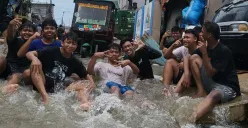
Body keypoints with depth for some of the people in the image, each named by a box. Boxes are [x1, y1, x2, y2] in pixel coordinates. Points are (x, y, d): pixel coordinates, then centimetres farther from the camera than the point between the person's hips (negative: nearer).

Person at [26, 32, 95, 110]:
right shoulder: (51, 51, -3)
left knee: (83, 86, -15)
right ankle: (45, 97, -40)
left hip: (59, 88, 2)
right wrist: (35, 59, -32)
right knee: (35, 65, -25)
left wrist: (91, 83, -12)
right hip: (43, 84, -2)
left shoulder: (75, 62, 7)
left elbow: (86, 76, 11)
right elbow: (29, 53, -8)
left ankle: (85, 104, -48)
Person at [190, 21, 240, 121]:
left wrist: (204, 53, -24)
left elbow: (210, 73, -20)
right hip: (211, 83, 8)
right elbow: (190, 61, 5)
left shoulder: (223, 51, -17)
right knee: (194, 57, -6)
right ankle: (201, 91, -8)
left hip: (227, 86, -7)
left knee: (213, 95, -44)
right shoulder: (205, 47, 5)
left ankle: (190, 120, -69)